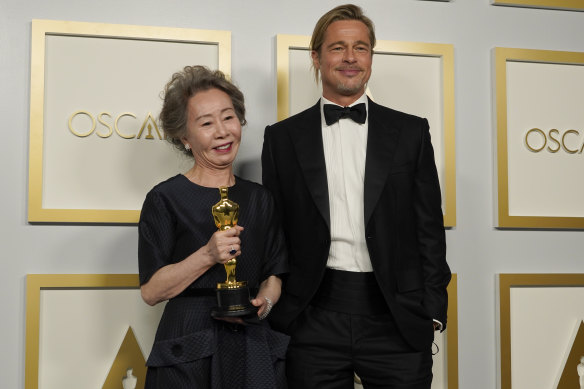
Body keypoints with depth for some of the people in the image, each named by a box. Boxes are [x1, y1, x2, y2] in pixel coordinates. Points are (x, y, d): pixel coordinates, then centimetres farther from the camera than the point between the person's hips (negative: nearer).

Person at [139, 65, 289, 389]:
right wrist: (207, 256, -20)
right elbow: (151, 291, -9)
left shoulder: (260, 199, 9)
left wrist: (264, 302, -8)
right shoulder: (164, 199, -5)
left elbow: (273, 274, 12)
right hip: (188, 353, -3)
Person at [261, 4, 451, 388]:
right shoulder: (283, 137, 8)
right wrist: (275, 314, 2)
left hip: (397, 319, 0)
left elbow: (429, 229, 7)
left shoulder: (411, 131, 8)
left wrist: (432, 312, 0)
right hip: (314, 320, 0)